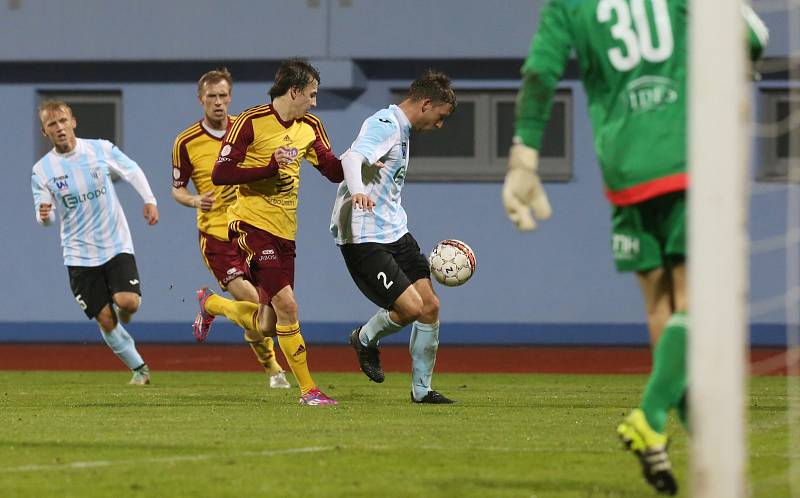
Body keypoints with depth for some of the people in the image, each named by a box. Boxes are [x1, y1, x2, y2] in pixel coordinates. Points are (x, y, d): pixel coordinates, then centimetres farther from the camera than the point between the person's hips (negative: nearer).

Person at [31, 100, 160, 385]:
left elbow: (132, 171, 11)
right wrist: (44, 215, -26)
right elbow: (45, 216, -3)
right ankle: (139, 368, 17)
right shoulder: (42, 170, -5)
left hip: (116, 243, 0)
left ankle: (122, 318, 18)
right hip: (79, 254, 0)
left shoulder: (101, 149, -4)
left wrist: (149, 201, 1)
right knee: (104, 319, -2)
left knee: (128, 302, -20)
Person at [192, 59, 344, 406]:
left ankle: (210, 304, 38)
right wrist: (271, 166, -21)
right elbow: (220, 174, -13)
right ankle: (308, 389, -8)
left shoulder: (310, 127, 11)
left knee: (265, 326, 8)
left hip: (284, 232, 7)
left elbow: (334, 171, 11)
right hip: (252, 224, -7)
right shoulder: (251, 122, -10)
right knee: (286, 306, -17)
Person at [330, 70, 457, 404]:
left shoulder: (401, 131, 18)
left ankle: (421, 389, 15)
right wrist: (357, 191, -54)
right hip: (363, 237, -10)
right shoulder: (384, 126, -14)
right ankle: (365, 339, 16)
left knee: (430, 306, 4)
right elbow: (352, 157, -34)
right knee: (410, 307, -15)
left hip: (394, 233, 10)